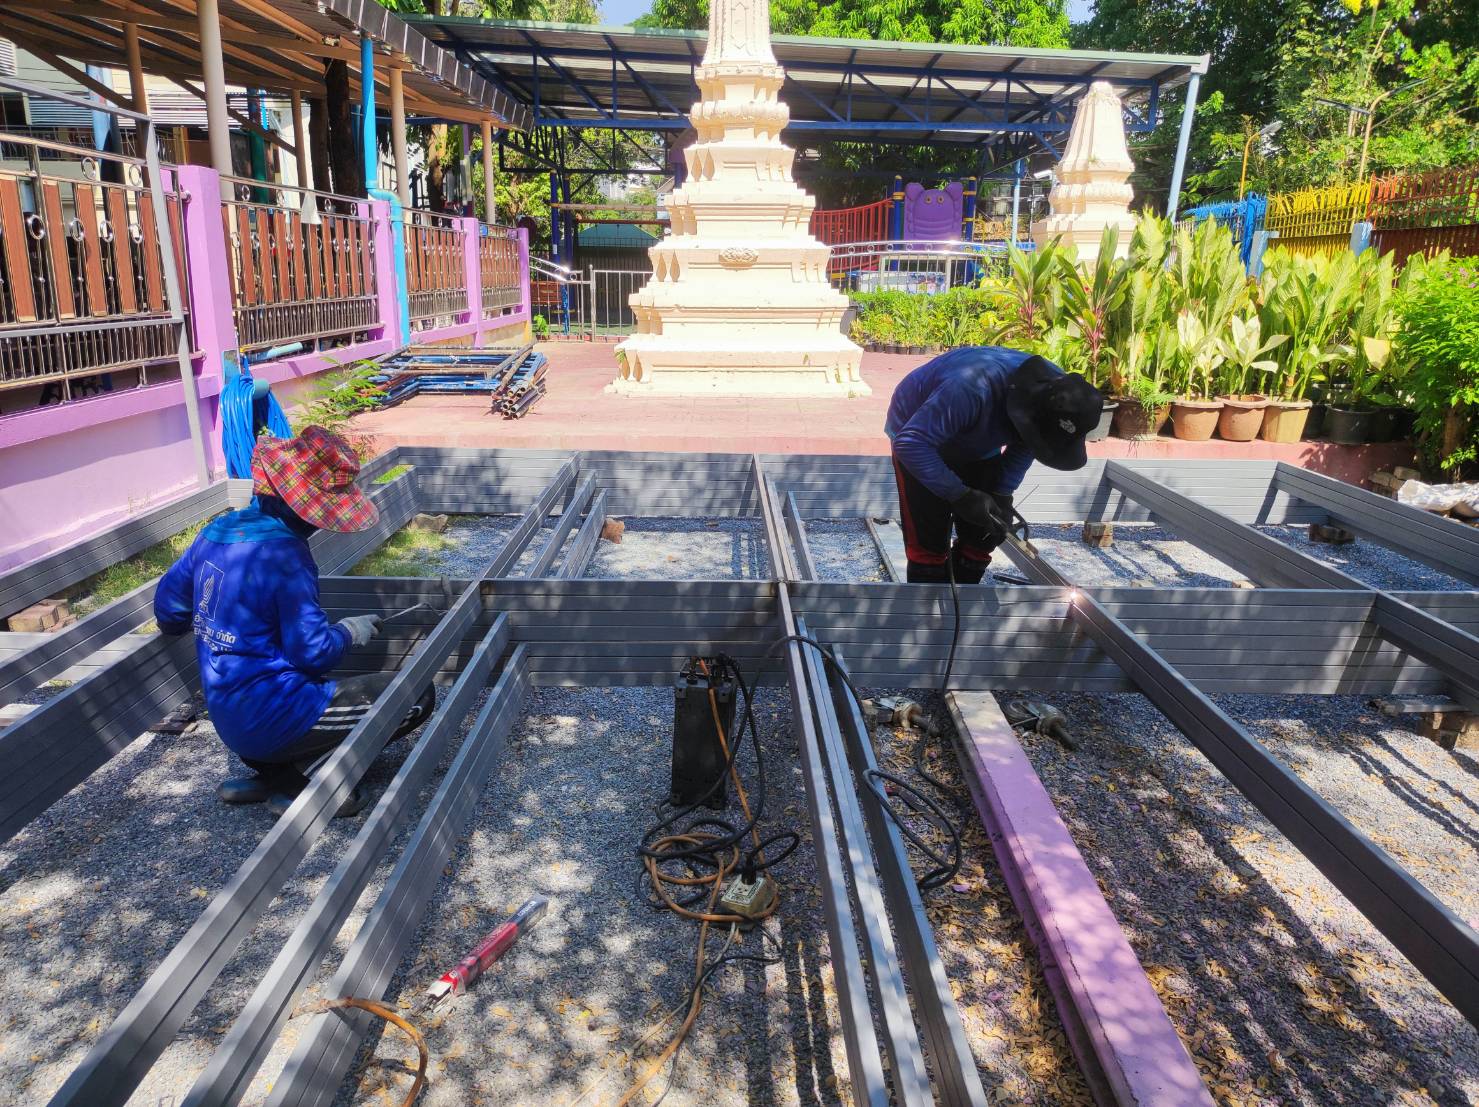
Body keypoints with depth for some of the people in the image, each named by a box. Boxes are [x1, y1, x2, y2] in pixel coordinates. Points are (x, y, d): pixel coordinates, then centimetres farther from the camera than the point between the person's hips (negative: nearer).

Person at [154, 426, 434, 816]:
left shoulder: (216, 532, 4)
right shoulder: (284, 553, -21)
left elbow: (167, 602, 17)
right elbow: (313, 652, -21)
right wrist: (347, 632, -1)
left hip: (230, 720, 9)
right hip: (271, 720, -9)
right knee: (417, 695, -6)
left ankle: (273, 771, 12)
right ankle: (302, 774, -4)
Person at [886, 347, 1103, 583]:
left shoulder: (1058, 393, -21)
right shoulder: (974, 388, -43)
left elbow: (1024, 448, -2)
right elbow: (911, 443, -39)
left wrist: (1003, 494, -15)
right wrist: (960, 495, -39)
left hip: (976, 445, 6)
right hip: (921, 438, -6)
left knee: (981, 537, 2)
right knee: (929, 542, -11)